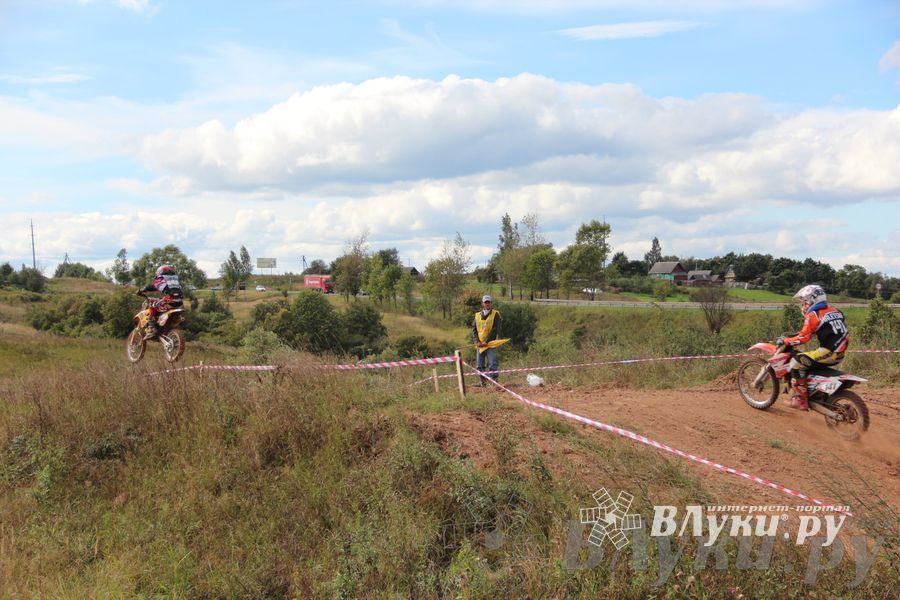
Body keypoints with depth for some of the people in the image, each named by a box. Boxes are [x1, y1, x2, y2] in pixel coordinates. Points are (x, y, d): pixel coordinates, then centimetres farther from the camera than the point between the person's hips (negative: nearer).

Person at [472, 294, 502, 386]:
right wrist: (477, 341, -6)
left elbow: (496, 330, -7)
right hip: (479, 345, 5)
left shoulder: (495, 314, 0)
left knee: (492, 364, -11)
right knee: (479, 365, 6)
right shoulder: (477, 315, 13)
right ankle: (483, 383, 15)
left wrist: (486, 341, -13)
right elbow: (474, 329, 10)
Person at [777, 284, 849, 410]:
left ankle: (801, 400, -12)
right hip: (840, 354, 9)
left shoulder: (813, 315, -9)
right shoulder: (835, 311, 17)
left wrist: (784, 341, -5)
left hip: (827, 353, -9)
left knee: (796, 362, -8)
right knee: (806, 359, 29)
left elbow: (803, 337, -15)